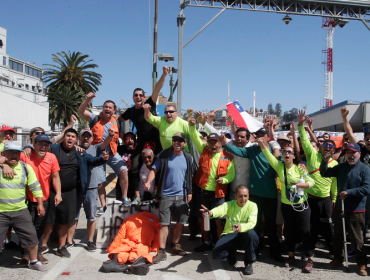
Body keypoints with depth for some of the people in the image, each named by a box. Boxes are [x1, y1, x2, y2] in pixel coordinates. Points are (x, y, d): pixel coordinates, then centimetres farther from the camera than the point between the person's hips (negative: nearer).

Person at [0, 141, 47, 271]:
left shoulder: (25, 167, 3)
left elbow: (35, 186, 8)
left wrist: (40, 204, 6)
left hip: (20, 211, 2)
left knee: (31, 236, 6)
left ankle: (33, 261, 26)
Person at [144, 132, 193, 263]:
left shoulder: (188, 158, 7)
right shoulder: (163, 156, -2)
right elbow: (154, 170, -5)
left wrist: (189, 192, 11)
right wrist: (148, 182, -22)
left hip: (181, 196, 3)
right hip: (166, 195, -3)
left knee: (180, 222, 10)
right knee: (163, 223, -5)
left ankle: (175, 245, 29)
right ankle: (162, 251, 0)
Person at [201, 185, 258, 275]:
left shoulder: (252, 206, -5)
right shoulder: (229, 204, -5)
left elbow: (252, 223, -20)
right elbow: (221, 209, -29)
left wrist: (241, 227, -44)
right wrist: (211, 213, -54)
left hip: (244, 236, 0)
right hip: (229, 235, 0)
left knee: (251, 234, -36)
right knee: (217, 252, -27)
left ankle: (249, 263, -10)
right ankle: (231, 252, 13)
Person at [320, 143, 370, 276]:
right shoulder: (341, 167, 8)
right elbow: (324, 173, 11)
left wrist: (348, 192, -22)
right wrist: (325, 161, -7)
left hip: (356, 211, -5)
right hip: (339, 208, 5)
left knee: (357, 239, 2)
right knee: (337, 236, 16)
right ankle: (338, 259, 31)